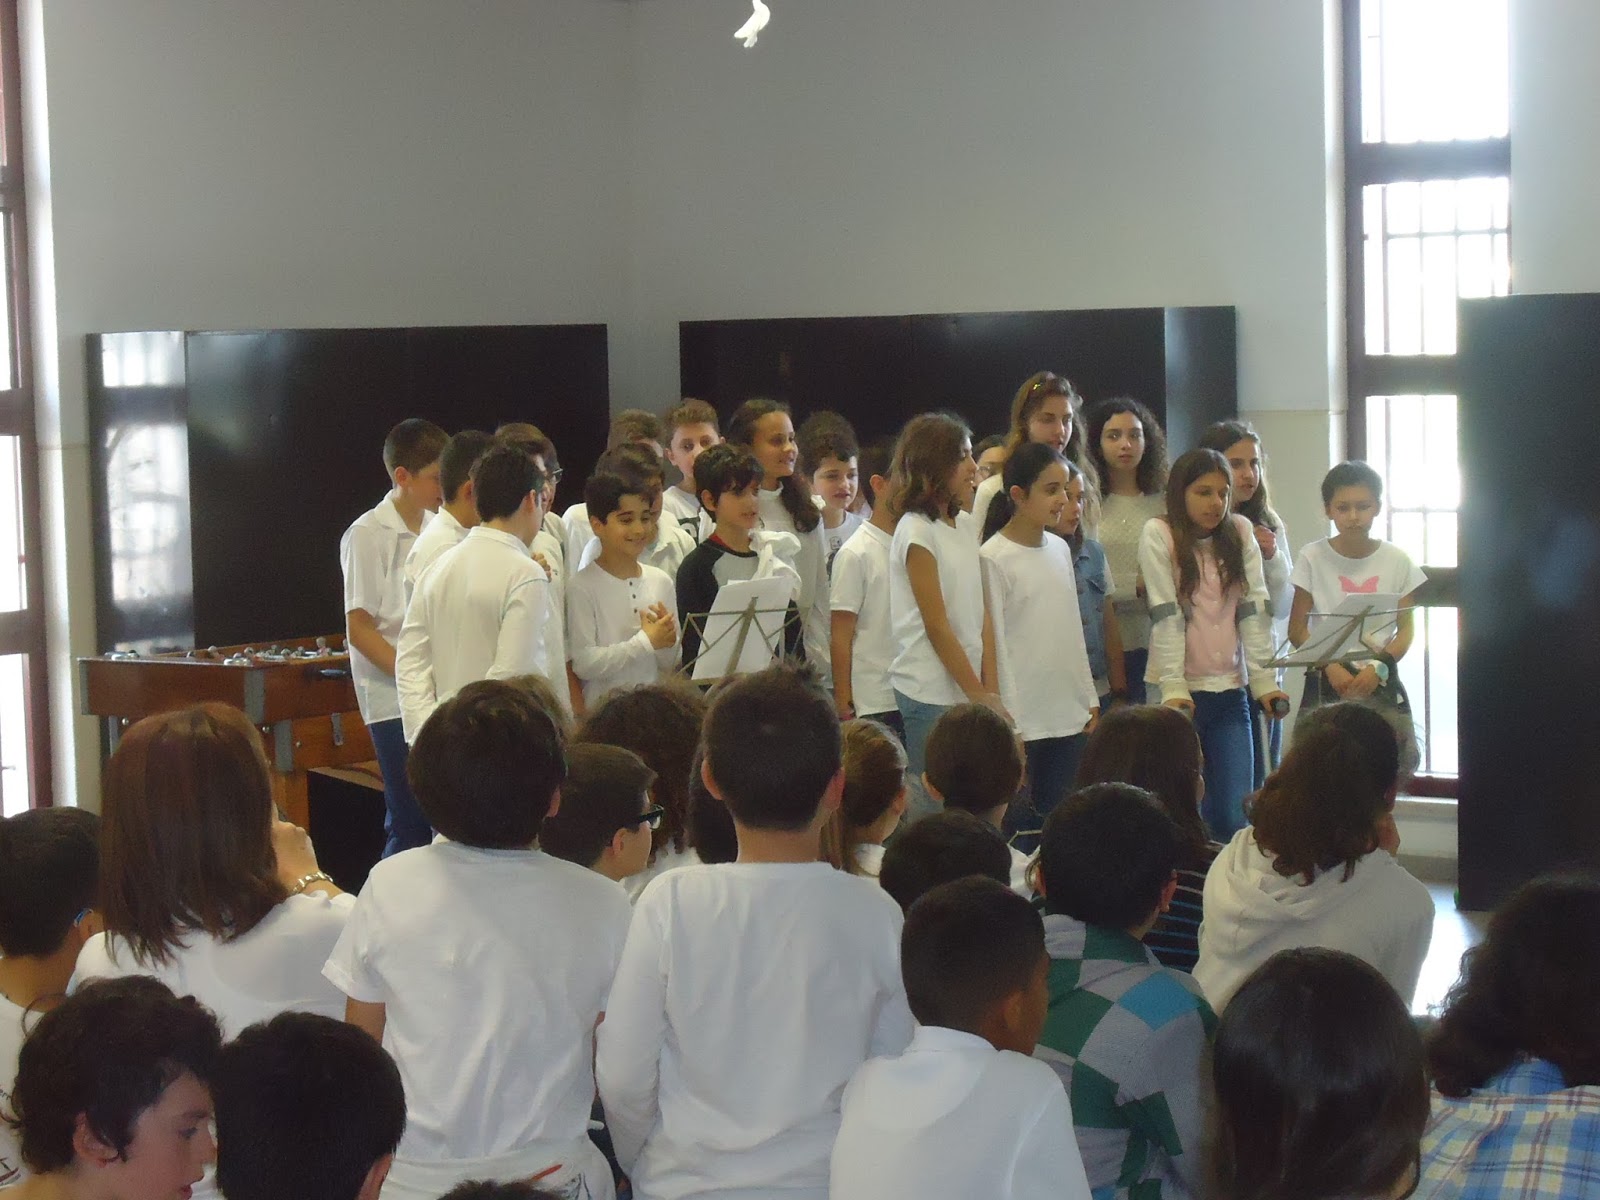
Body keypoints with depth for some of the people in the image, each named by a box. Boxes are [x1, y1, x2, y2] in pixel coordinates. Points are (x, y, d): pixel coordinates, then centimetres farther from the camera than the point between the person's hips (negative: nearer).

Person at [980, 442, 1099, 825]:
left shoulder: (1060, 549, 10)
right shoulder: (992, 558, -11)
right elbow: (994, 644, -11)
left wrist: (1091, 700, 14)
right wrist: (1009, 725, -13)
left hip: (1070, 716, 6)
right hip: (1024, 721, -6)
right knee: (1023, 823, -2)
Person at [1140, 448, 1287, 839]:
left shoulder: (1241, 532, 9)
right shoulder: (1158, 534, -3)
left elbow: (1254, 610, 5)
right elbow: (1165, 616, -9)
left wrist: (1263, 679, -3)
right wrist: (1173, 686, -15)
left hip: (1230, 690, 3)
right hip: (1183, 690, -3)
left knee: (1233, 817, -1)